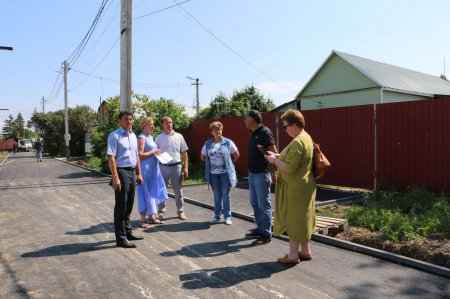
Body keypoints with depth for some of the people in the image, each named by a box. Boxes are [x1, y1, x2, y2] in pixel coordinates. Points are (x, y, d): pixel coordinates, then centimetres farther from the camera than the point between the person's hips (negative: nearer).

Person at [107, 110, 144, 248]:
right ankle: (120, 238, 8)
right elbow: (111, 158, -16)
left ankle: (127, 232, 30)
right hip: (121, 172, -7)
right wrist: (115, 177, -22)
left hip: (132, 172, 8)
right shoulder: (115, 136, -10)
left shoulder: (133, 136, 14)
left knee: (129, 205, 16)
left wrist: (139, 173, 16)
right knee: (121, 206, -1)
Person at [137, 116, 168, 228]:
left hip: (153, 168, 9)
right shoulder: (141, 138, -13)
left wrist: (157, 153, 7)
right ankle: (143, 220, 7)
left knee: (153, 192, 13)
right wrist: (153, 152, -15)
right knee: (145, 193, -2)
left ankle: (151, 217, 23)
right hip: (145, 168, -9)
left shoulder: (151, 137, 14)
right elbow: (140, 155, -20)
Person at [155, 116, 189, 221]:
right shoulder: (158, 138, 3)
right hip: (163, 167, 0)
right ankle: (161, 212, 19)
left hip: (176, 166, 0)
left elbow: (184, 153, 5)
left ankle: (180, 211, 21)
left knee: (178, 191, 9)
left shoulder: (179, 136, 4)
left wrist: (185, 167, 0)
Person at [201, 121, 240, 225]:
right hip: (213, 173, 3)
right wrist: (210, 163, 9)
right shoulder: (207, 144, 3)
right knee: (217, 196, 11)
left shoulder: (228, 142, -5)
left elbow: (236, 155, 4)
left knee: (225, 195, 3)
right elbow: (202, 157, 16)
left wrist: (229, 163, 6)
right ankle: (217, 216, 22)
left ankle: (227, 217, 14)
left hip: (225, 173, -3)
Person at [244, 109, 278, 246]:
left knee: (263, 205, -2)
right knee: (255, 203, 16)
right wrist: (250, 172, 14)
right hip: (252, 174, 9)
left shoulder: (265, 132, -13)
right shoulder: (254, 134, 13)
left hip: (261, 174, -9)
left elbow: (274, 153, -17)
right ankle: (260, 228, 28)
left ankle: (266, 235, 8)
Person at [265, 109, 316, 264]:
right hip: (302, 186, 10)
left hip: (295, 187, -10)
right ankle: (305, 251, 30)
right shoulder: (305, 137, 11)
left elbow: (290, 168, -27)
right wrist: (277, 155, 12)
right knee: (301, 219, 18)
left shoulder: (297, 142, -22)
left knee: (294, 219, 1)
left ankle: (293, 255, 14)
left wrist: (274, 160, -13)